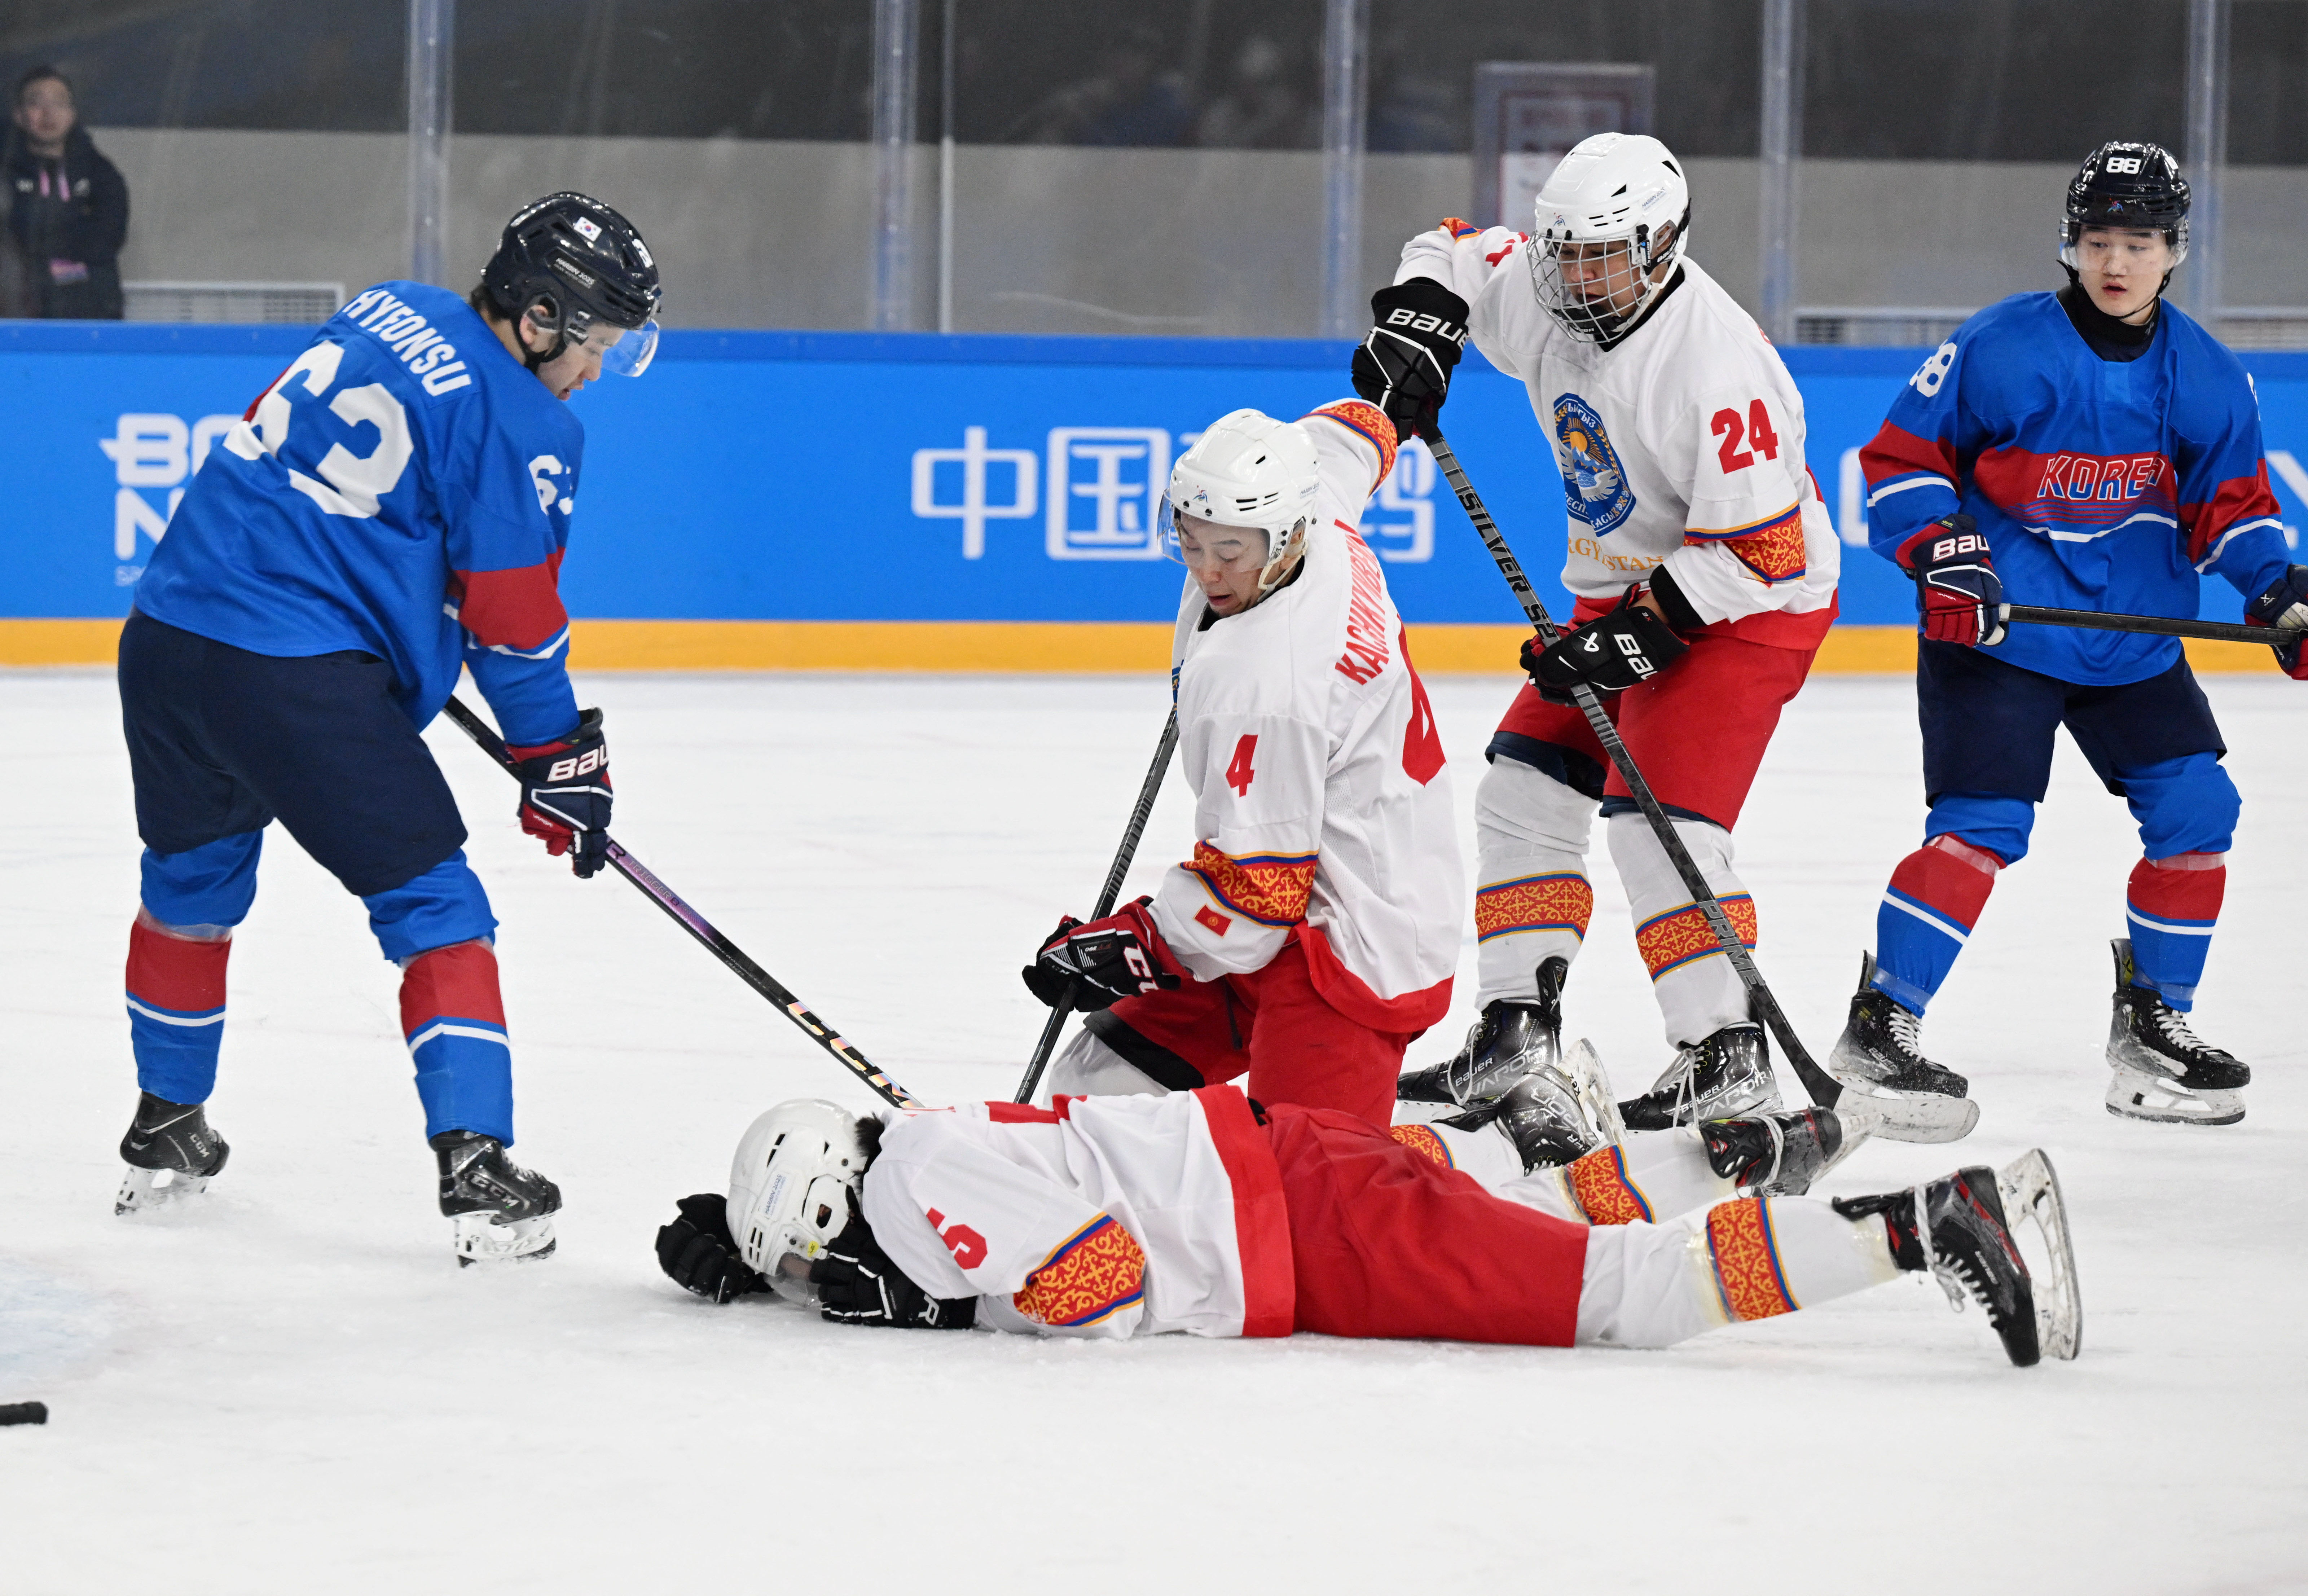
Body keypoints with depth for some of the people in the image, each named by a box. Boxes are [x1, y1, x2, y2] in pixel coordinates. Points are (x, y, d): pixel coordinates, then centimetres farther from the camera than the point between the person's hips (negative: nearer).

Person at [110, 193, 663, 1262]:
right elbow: (513, 620, -6)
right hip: (302, 680, -7)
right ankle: (475, 1170, -7)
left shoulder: (386, 313, 13)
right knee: (432, 904, 2)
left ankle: (164, 1134, 41)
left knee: (191, 882, 27)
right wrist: (557, 760, 7)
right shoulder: (521, 427, -8)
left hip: (168, 639, 8)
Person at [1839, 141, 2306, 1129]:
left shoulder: (2207, 379, 1)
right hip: (1996, 635, -5)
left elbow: (2228, 506, 10)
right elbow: (1899, 457, -6)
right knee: (1983, 827, -16)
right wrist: (1941, 554, -19)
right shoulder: (2002, 350, -13)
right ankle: (1878, 1029, -8)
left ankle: (2151, 1025, 15)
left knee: (2196, 811, 0)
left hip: (2133, 639, 5)